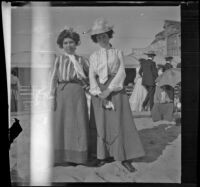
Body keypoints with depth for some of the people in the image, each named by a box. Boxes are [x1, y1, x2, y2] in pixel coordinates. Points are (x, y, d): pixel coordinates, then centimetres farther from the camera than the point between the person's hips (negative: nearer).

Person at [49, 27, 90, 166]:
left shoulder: (81, 59, 15)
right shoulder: (59, 59, 12)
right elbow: (54, 77, 5)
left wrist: (87, 84, 4)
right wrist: (52, 93, -5)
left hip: (78, 92, 1)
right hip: (62, 92, -1)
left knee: (78, 122, -2)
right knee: (61, 122, -2)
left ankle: (76, 156, 4)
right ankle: (61, 155, 3)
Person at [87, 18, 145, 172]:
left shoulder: (118, 53, 7)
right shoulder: (93, 57, 11)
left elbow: (121, 73, -4)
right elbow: (92, 76, 1)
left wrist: (109, 90, -16)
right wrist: (99, 94, -14)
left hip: (116, 90, -1)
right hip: (99, 92, 2)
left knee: (121, 122, -6)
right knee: (102, 123, 2)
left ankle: (125, 158, -3)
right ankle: (104, 155, 13)